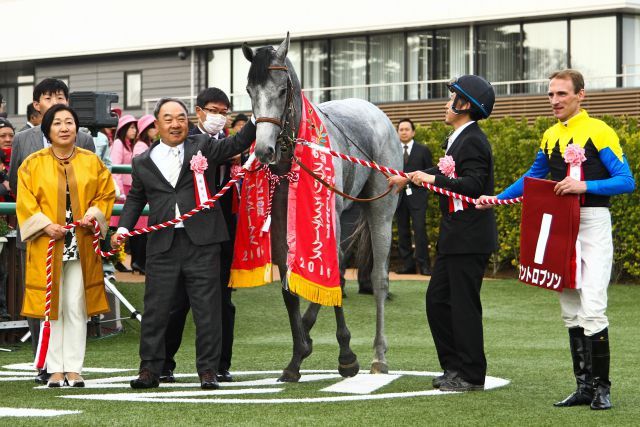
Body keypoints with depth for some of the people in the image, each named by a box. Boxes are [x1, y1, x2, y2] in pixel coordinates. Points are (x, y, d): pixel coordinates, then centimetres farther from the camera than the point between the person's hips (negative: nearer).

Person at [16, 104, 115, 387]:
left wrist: (94, 214, -8)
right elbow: (25, 202, 0)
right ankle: (55, 370, 4)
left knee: (77, 308, 0)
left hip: (81, 244, 1)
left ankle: (74, 369, 4)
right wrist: (45, 225, -13)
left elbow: (106, 194, 10)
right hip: (47, 246, -1)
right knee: (53, 307, 0)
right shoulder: (33, 164, 4)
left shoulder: (92, 162, 9)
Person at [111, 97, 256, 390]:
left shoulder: (203, 147, 7)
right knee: (156, 309, 3)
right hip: (162, 244, 2)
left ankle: (208, 370, 7)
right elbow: (135, 198, 23)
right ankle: (150, 369, 12)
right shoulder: (143, 162, 12)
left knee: (207, 309, 1)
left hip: (202, 243, -1)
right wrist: (124, 228, 10)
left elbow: (237, 143, -2)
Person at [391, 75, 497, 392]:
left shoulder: (473, 140, -15)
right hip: (455, 237, 10)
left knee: (464, 305, -5)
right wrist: (409, 178, 37)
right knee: (437, 300, 13)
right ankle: (454, 367, 19)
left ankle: (470, 375, 2)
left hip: (470, 239, -10)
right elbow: (449, 173, 29)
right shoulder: (460, 139, 16)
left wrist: (433, 179, -26)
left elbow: (473, 184, -25)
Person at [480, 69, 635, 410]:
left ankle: (602, 387, -4)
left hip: (593, 225, -7)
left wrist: (584, 186, -24)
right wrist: (496, 199, 15)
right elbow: (534, 177, 25)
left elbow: (626, 181, -13)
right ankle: (584, 386, 13)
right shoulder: (551, 136, 13)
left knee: (592, 310, -13)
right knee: (570, 312, 7)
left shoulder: (598, 131, -8)